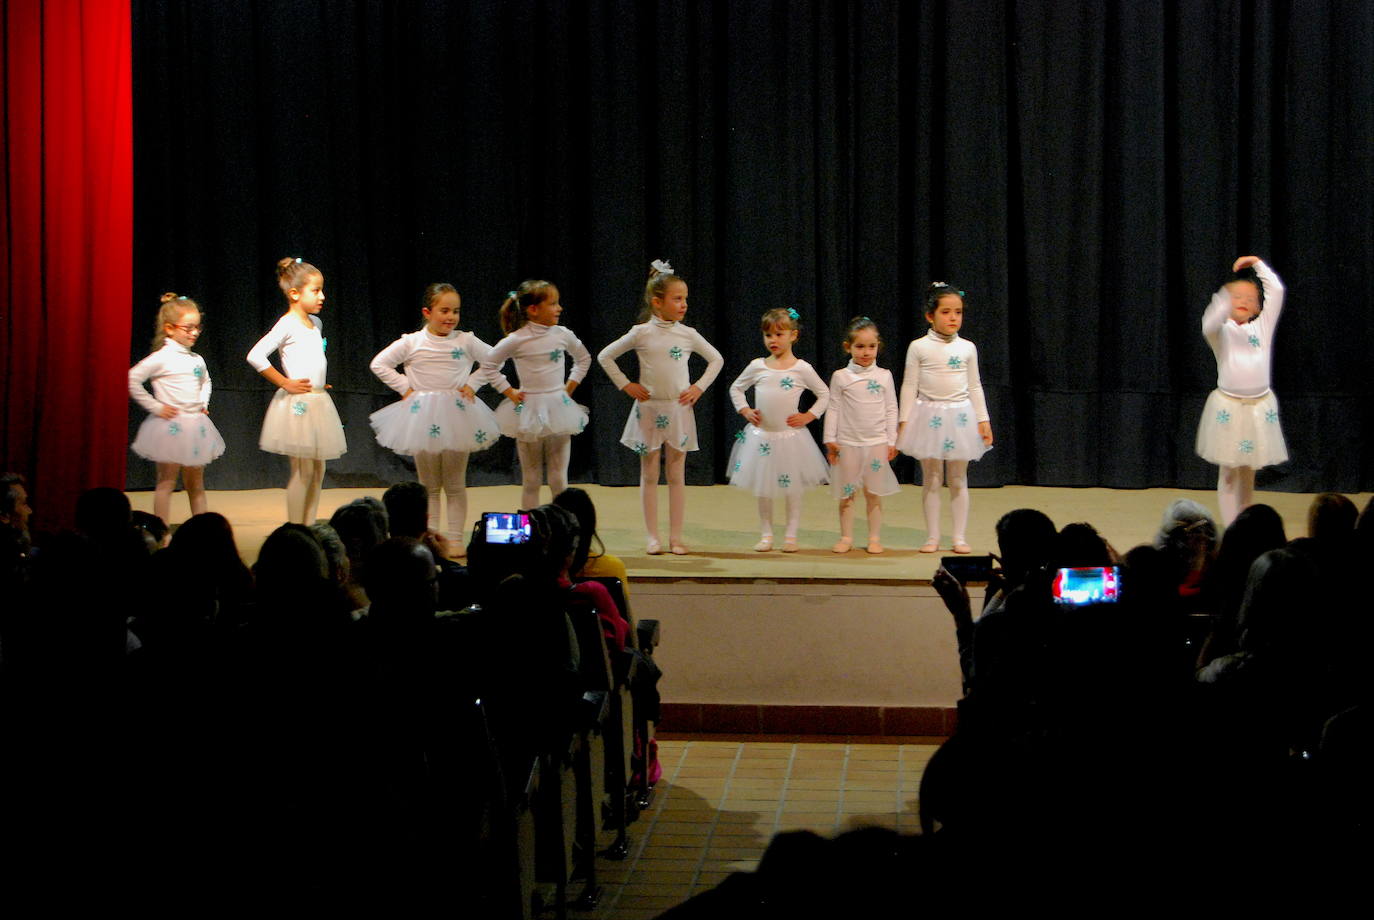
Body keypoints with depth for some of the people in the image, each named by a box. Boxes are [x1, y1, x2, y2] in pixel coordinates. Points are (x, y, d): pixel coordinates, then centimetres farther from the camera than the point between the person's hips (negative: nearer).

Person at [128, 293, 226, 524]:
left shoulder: (197, 360, 10)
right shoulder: (162, 358, -12)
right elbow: (132, 379, -18)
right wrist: (155, 406, -15)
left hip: (195, 425, 7)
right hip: (171, 426, -7)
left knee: (196, 483, 12)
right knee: (167, 482, -3)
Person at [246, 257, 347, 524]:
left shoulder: (315, 323, 13)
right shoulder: (287, 324, -12)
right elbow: (255, 356, -21)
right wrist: (285, 384, -15)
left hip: (318, 401, 8)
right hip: (298, 403, -8)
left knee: (317, 471, 10)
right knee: (303, 470, -6)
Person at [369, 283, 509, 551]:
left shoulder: (466, 341, 0)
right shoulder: (411, 342, -1)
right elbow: (379, 363, 2)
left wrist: (473, 383, 0)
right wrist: (404, 387, -2)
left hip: (457, 415, 0)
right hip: (423, 417, 0)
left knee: (455, 484, 5)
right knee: (429, 485, 7)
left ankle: (455, 538, 10)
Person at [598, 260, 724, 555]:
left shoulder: (688, 334, 1)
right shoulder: (641, 334, -4)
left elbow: (716, 359, 15)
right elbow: (605, 356, 4)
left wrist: (699, 387, 5)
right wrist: (625, 385, 0)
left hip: (679, 409, 2)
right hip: (649, 409, -2)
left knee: (676, 475, 4)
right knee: (649, 475, 3)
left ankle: (675, 537, 8)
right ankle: (652, 537, 8)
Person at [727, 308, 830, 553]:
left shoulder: (802, 369, -4)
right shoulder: (757, 367, 2)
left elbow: (824, 394, 6)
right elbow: (736, 388, 15)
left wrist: (808, 416, -4)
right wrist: (745, 411, 3)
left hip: (791, 437, -2)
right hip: (761, 437, 2)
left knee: (792, 488, 3)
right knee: (763, 489, 7)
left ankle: (791, 535, 12)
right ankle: (766, 535, 16)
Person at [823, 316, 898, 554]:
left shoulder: (884, 376, 2)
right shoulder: (840, 377, 0)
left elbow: (891, 410, 5)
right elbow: (834, 409, 2)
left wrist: (892, 441, 3)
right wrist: (830, 440, -2)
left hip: (877, 443, 0)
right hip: (847, 443, 0)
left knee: (873, 494, 5)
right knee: (846, 494, 5)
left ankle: (875, 538, 13)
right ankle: (846, 537, 14)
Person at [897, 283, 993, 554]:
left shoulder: (967, 348, 4)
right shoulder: (919, 347, -3)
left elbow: (975, 386, 10)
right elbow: (909, 386, 1)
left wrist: (983, 420, 6)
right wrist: (904, 420, -3)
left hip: (960, 416, 2)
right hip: (929, 416, -2)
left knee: (958, 479, 6)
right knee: (931, 479, 4)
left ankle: (960, 537, 11)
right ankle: (932, 536, 11)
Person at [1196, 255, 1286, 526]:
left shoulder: (1263, 326, 6)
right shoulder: (1221, 330, -2)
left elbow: (1276, 291, -1)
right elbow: (1209, 324, -27)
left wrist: (1257, 263, -4)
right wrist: (1223, 300, -43)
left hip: (1259, 407, 3)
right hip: (1228, 407, -3)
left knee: (1248, 473, 10)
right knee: (1229, 473, 0)